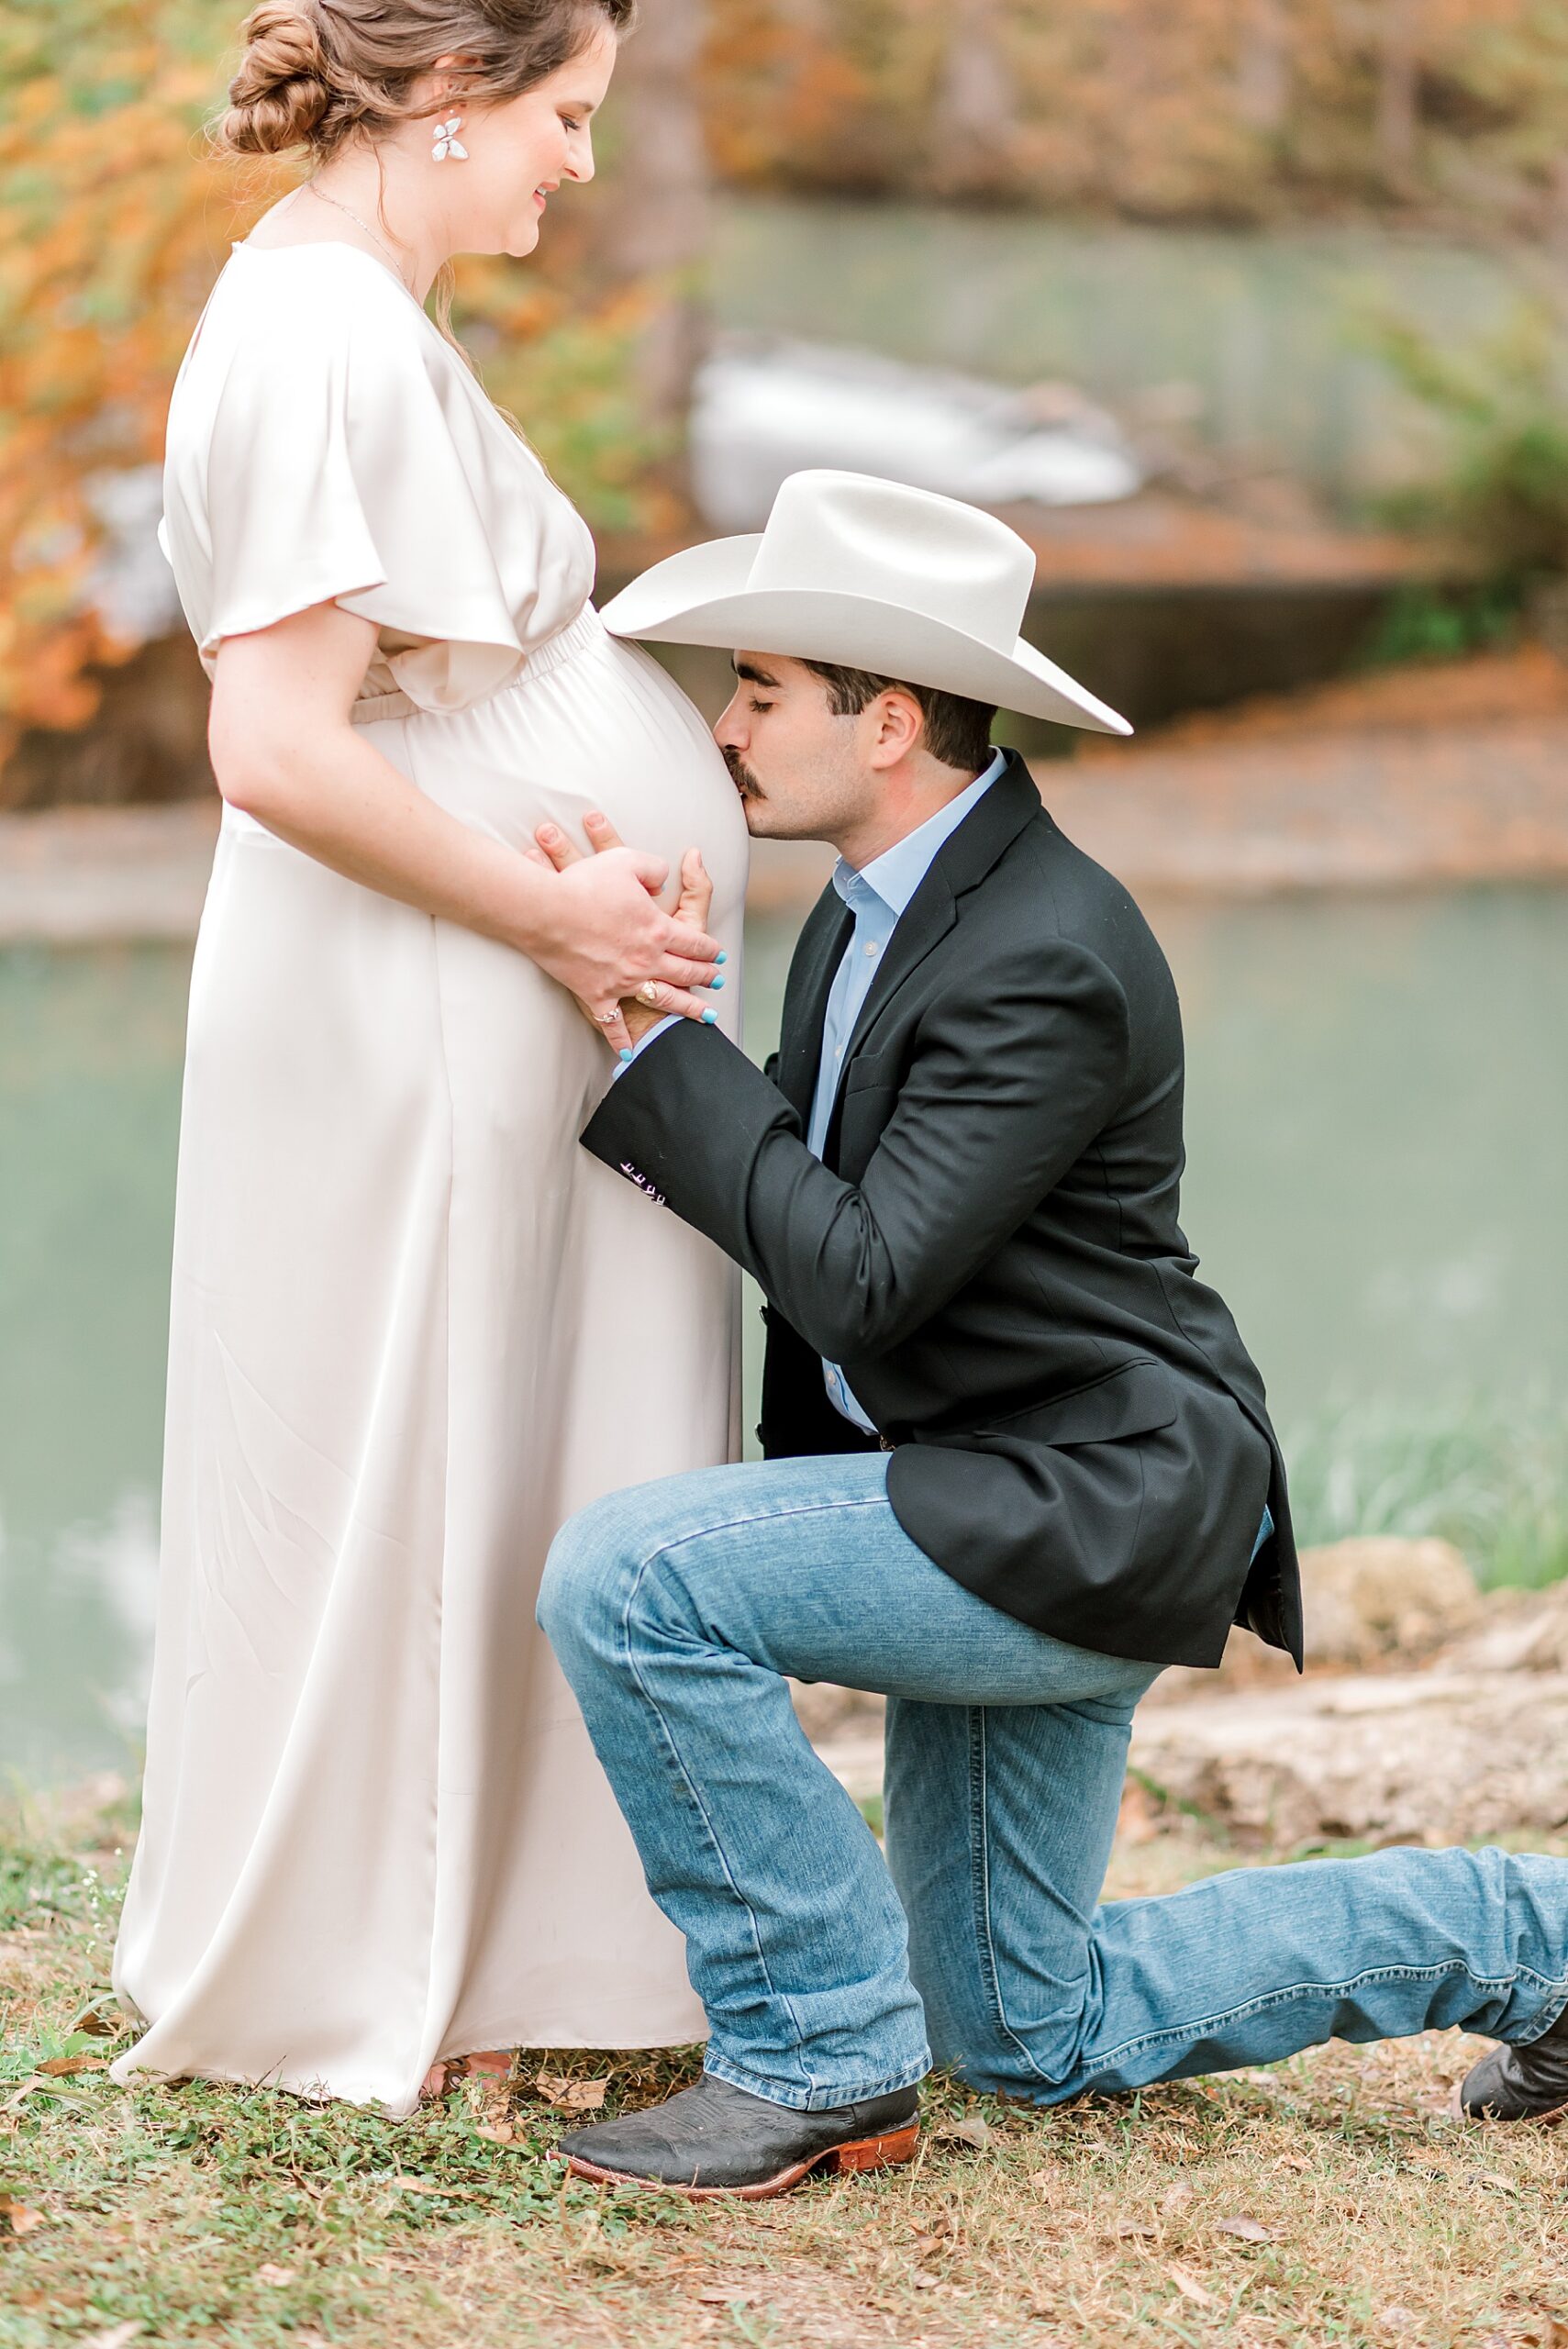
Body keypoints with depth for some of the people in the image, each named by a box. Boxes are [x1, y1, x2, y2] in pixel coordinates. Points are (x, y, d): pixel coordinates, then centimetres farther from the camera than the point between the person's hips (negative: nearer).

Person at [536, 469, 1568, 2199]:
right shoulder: (881, 903, 7)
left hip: (1087, 1516, -10)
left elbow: (860, 1277, -25)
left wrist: (654, 1039, -21)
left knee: (622, 1580, -24)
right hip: (994, 1497, 10)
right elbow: (816, 1203, 18)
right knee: (1030, 2036, 15)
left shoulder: (1048, 961, -23)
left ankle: (818, 2055, -11)